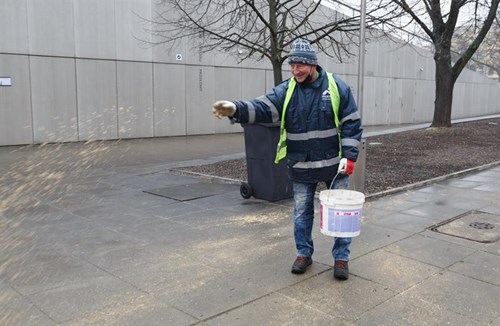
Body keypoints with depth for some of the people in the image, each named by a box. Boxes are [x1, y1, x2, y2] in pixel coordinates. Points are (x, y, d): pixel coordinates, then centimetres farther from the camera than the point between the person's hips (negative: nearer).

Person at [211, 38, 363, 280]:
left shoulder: (337, 87, -6)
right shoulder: (286, 90, -2)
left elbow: (352, 124, -4)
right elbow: (262, 108, -15)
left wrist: (349, 156, -11)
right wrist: (236, 109, -34)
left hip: (335, 165, -1)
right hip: (301, 168, 2)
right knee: (302, 213, 13)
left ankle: (341, 257, 24)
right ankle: (304, 253, 31)